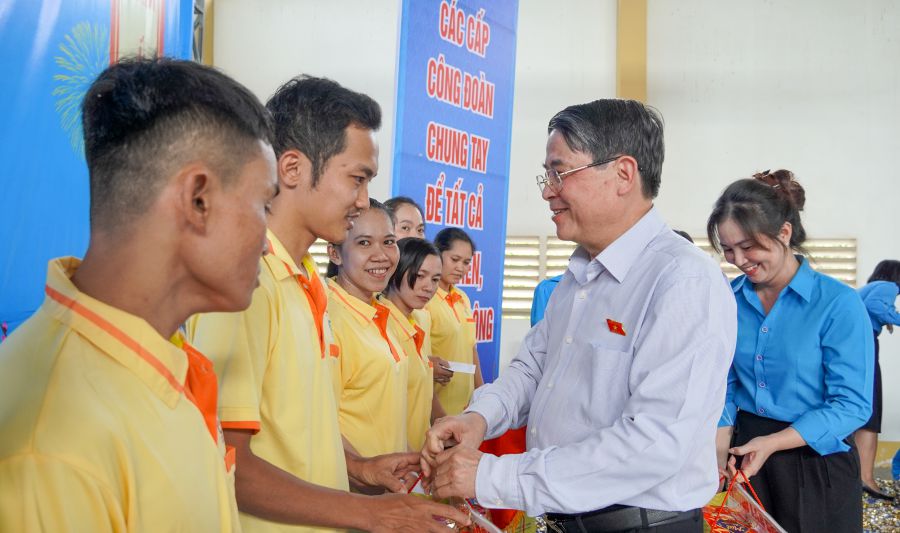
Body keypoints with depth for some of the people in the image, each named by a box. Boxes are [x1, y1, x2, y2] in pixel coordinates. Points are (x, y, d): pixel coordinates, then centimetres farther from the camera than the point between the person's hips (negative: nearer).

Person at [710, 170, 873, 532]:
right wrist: (721, 448, -9)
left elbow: (852, 404, -15)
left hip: (815, 465, -4)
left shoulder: (838, 304, -14)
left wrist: (772, 443, -21)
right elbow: (724, 385, 5)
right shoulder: (729, 299, -1)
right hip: (744, 458, 4)